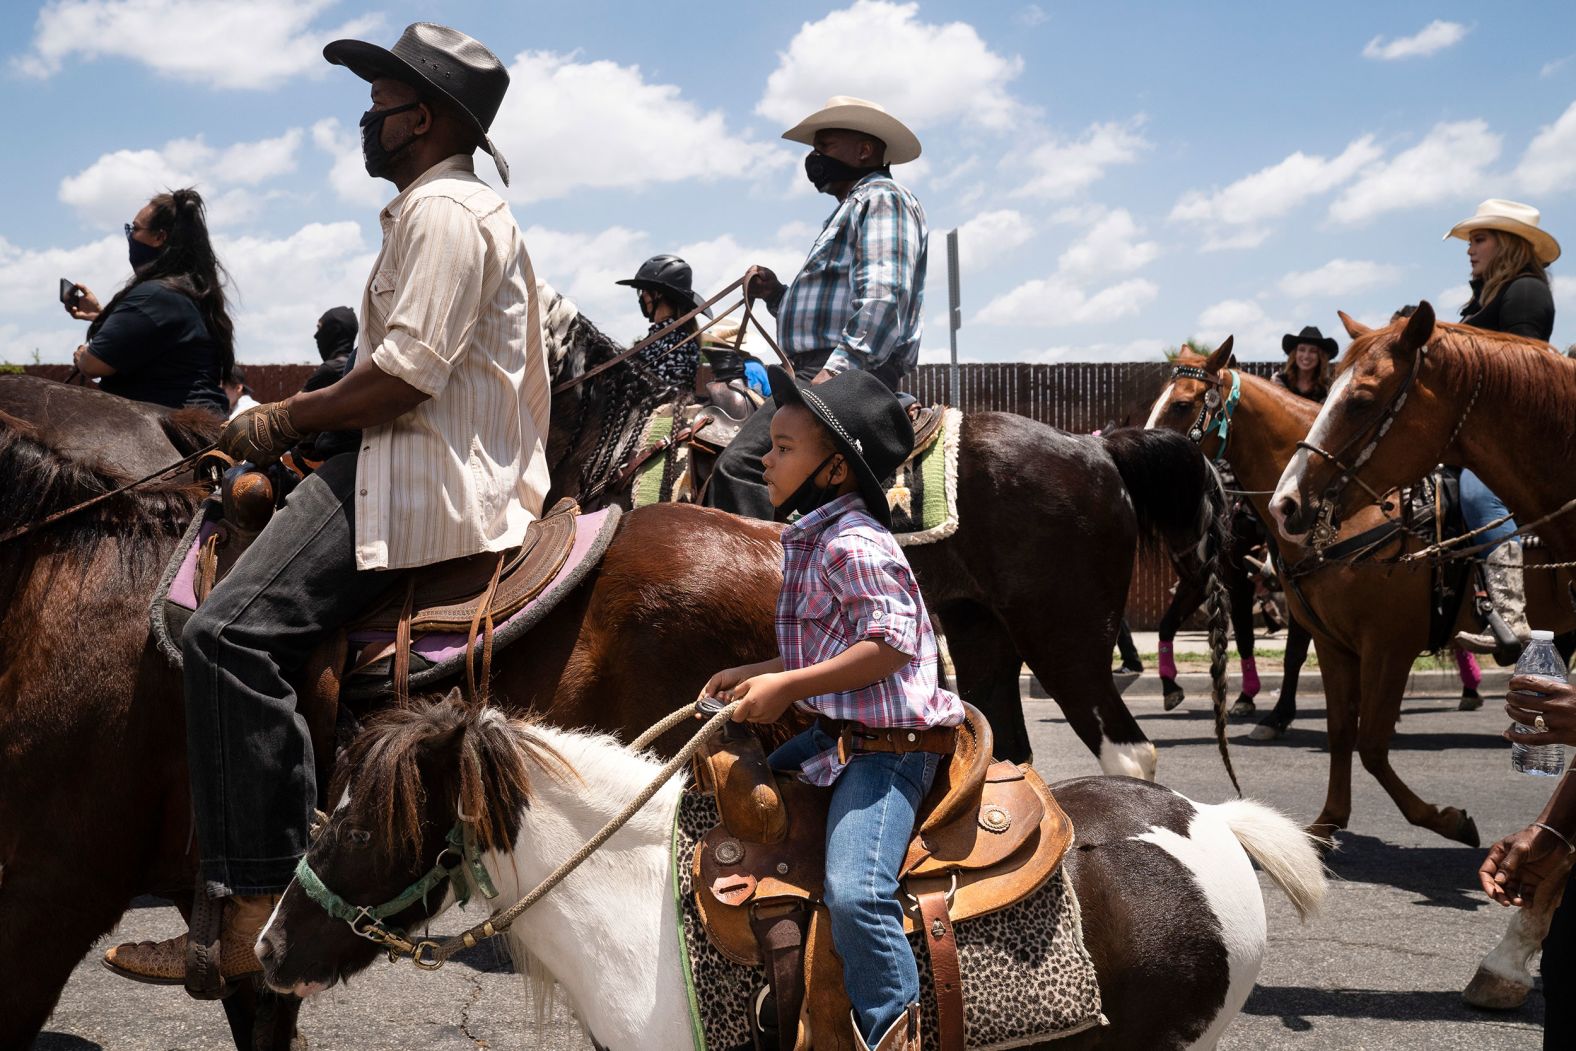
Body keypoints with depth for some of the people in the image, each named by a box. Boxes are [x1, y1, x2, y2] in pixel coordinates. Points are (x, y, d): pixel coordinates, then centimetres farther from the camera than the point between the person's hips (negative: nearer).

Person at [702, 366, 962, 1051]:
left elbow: (892, 643, -25)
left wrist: (787, 686, -22)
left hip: (888, 745, -11)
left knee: (854, 891, -25)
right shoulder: (808, 542, 14)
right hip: (835, 734, 11)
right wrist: (753, 676, 11)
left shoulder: (855, 544, -17)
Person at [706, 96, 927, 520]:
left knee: (739, 465, -28)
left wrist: (837, 370, -27)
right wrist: (775, 294, 15)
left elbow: (884, 297, -18)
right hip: (819, 373, 11)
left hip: (851, 376, -11)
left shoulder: (883, 199, -2)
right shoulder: (850, 211, 31)